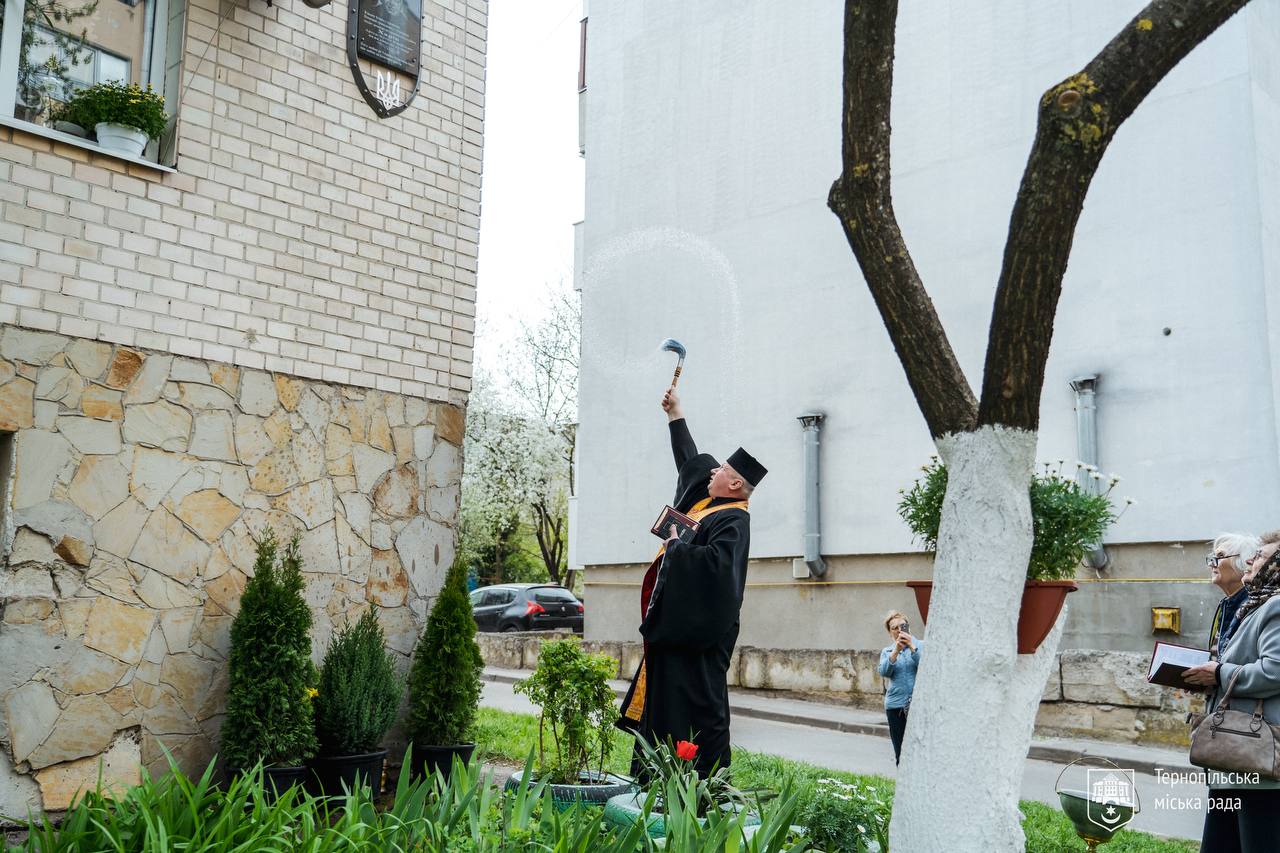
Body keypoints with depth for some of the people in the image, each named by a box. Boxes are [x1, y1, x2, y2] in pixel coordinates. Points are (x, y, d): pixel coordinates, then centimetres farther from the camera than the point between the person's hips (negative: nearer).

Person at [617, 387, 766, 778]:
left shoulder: (734, 521, -14)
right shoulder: (707, 503, 13)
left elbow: (715, 563, -31)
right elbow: (691, 461, 26)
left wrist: (676, 545, -16)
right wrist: (675, 414, 32)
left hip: (697, 629, -10)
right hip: (676, 625, 10)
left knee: (695, 706, -7)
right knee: (663, 701, 12)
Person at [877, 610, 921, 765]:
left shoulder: (920, 645, 7)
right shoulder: (887, 651, 14)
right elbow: (884, 672, -5)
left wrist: (912, 647, -17)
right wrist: (896, 651, -16)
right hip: (895, 705, 3)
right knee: (900, 754, 6)